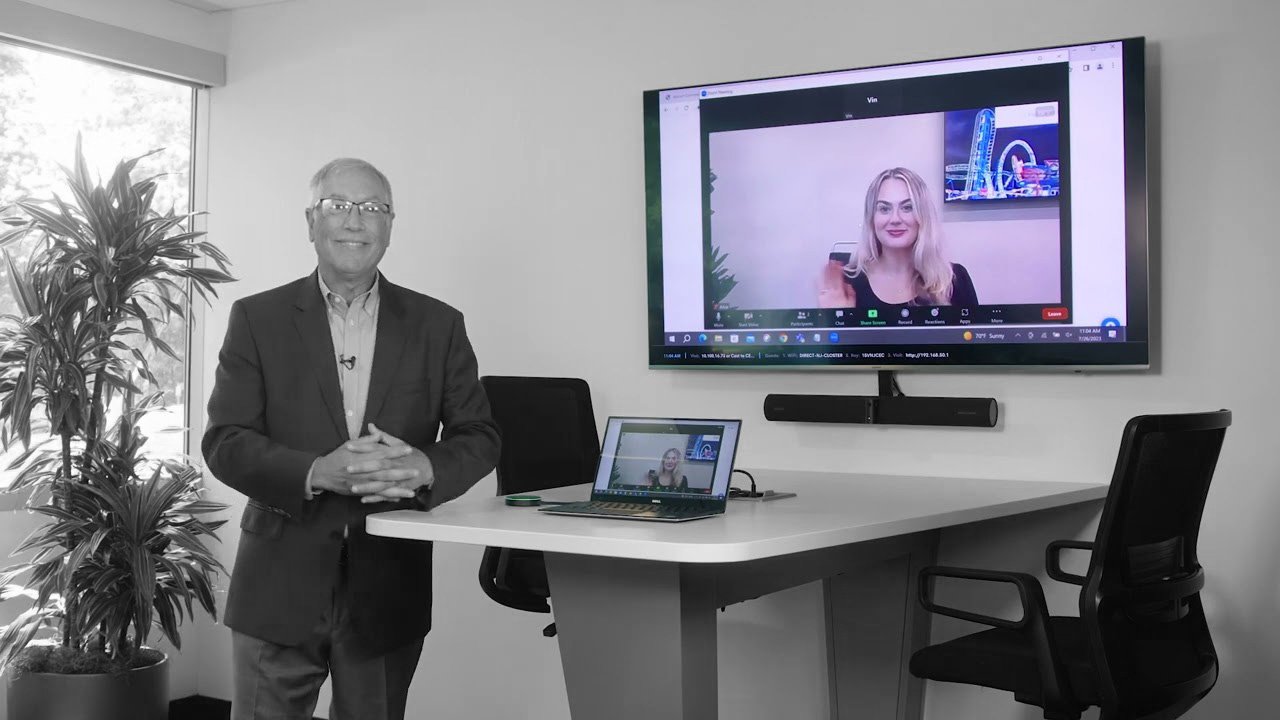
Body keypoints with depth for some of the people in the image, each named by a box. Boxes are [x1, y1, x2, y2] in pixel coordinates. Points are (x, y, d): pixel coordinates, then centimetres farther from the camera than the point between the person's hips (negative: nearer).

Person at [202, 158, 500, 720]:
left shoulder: (437, 325, 5)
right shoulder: (258, 318, 2)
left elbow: (479, 437, 4)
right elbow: (224, 441, -4)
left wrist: (426, 467, -18)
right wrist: (316, 473, -21)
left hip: (389, 587, 1)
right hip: (280, 583, -1)